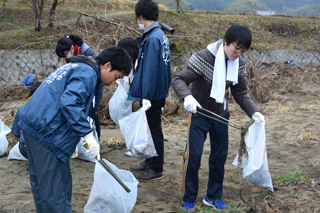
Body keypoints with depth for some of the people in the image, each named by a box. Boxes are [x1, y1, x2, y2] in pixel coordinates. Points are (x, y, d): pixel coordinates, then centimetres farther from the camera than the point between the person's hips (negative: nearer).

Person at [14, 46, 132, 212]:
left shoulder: (76, 67, 20)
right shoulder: (88, 73, -11)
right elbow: (70, 103, -26)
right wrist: (88, 134, -25)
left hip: (31, 123, 11)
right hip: (46, 130, -11)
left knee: (40, 182, 19)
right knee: (56, 188, -5)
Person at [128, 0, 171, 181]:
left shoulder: (152, 38, -20)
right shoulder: (161, 35, 10)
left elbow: (150, 69, -24)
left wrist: (146, 96, -22)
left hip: (153, 95, -10)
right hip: (159, 93, 10)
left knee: (154, 130, 2)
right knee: (151, 128, 20)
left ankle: (156, 169, 14)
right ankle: (149, 162, 34)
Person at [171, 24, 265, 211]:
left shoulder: (239, 64, -6)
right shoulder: (204, 58, -23)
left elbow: (241, 93, 2)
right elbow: (179, 80, -23)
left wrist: (254, 111, -14)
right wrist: (187, 96, -43)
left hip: (220, 115, 5)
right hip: (198, 113, -5)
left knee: (220, 156, 13)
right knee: (193, 156, -4)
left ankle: (214, 197, 32)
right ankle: (189, 200, 14)